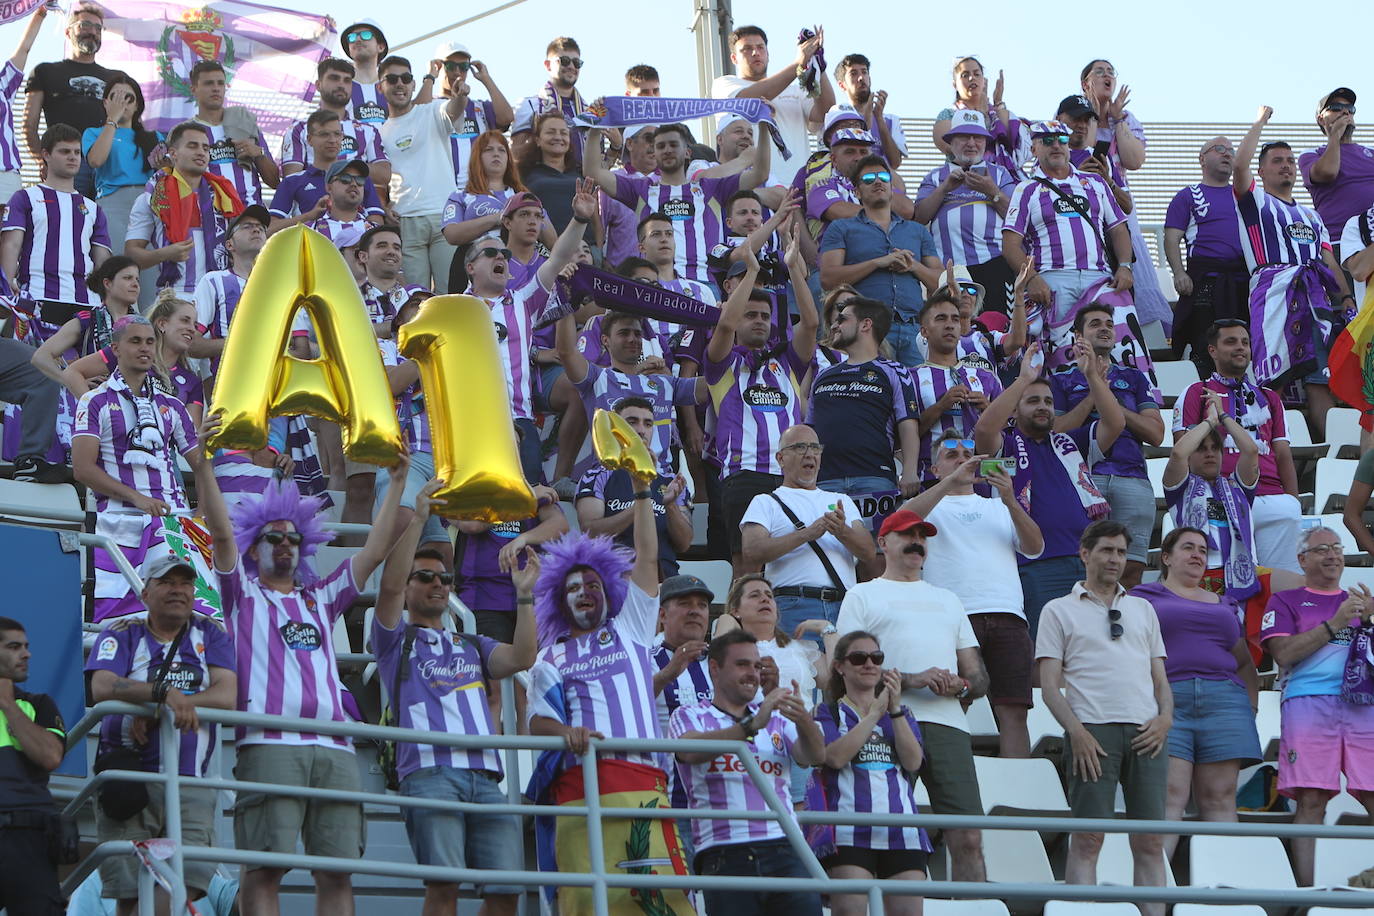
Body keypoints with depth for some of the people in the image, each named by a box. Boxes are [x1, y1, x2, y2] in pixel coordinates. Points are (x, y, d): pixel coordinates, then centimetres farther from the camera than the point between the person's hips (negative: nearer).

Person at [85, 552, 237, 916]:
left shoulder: (211, 634, 13)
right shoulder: (122, 634, 8)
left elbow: (227, 695, -3)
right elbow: (102, 688, -12)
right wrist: (164, 692, -27)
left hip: (190, 786, 1)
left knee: (189, 880, -14)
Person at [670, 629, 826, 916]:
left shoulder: (776, 719, 22)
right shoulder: (690, 717, 12)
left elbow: (814, 757, 5)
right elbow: (691, 751, -11)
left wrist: (803, 720, -18)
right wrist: (752, 726, -24)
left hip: (784, 850, 3)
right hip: (725, 856, -3)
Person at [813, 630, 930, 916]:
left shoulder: (901, 713, 22)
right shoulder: (828, 713, 13)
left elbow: (913, 761, 4)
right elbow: (836, 756, -8)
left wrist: (895, 708, -6)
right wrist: (876, 712, -6)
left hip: (901, 832, 3)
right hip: (849, 833, -3)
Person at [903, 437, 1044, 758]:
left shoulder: (998, 508, 28)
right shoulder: (931, 506, 19)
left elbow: (1034, 548, 14)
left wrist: (1010, 500, -1)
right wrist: (951, 482, -11)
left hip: (1008, 615, 3)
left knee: (1014, 712, -7)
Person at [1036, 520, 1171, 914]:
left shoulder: (1143, 609, 23)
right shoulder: (1060, 610, 10)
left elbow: (1160, 676, 21)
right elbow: (1050, 684, 2)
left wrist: (1165, 717, 1)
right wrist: (1077, 732, -12)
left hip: (1146, 732, 4)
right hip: (1094, 730, -4)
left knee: (1150, 841, -1)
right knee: (1087, 839, -8)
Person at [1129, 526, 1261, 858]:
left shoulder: (1224, 604, 25)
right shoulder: (1144, 595, 14)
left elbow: (1244, 662, 27)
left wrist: (1251, 705, 12)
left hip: (1223, 698, 4)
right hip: (1168, 701, -4)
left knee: (1220, 799, -3)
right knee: (1169, 796, -15)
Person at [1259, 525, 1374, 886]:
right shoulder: (1286, 601, 14)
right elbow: (1284, 653, -2)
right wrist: (1335, 623, -6)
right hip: (1308, 703, -3)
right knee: (1311, 801, -11)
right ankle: (1306, 892, -13)